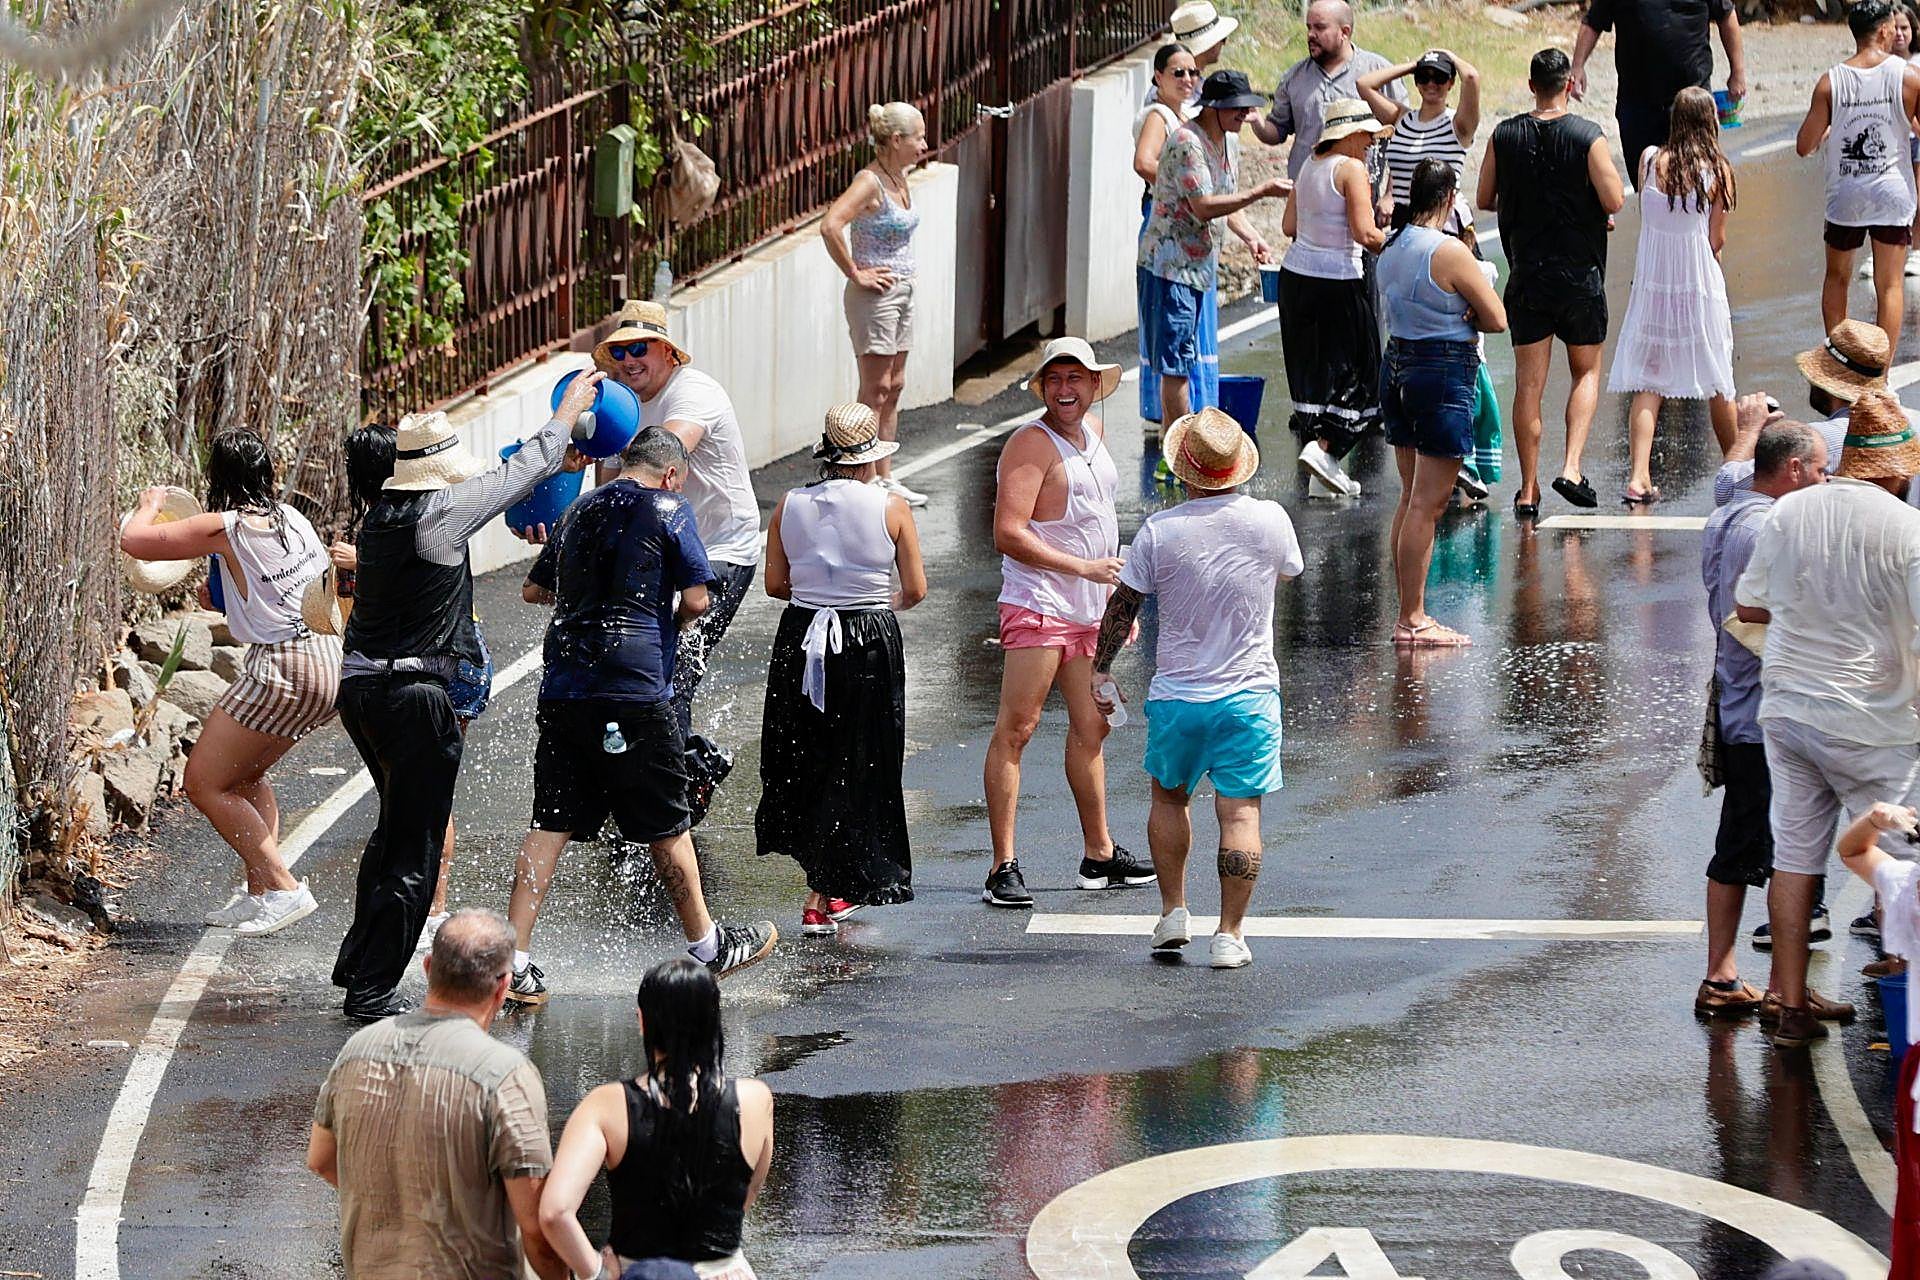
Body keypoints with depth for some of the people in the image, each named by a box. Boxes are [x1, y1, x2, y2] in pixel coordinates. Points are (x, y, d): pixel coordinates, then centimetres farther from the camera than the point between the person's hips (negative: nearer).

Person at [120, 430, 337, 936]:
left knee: (206, 783, 0)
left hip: (283, 667, -9)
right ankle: (259, 893, 20)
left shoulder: (227, 527, -11)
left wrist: (150, 505, 12)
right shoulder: (290, 517, 11)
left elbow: (135, 541, -10)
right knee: (244, 774, 24)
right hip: (330, 661, 9)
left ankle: (283, 888, -5)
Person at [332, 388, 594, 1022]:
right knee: (415, 849, -2)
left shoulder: (383, 512, 9)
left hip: (358, 685, 9)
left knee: (395, 825, 26)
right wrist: (570, 407, 16)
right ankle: (372, 989, -3)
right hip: (414, 693, -9)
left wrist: (553, 462, 34)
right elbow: (518, 472, 1)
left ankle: (356, 961, 34)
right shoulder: (444, 509, -14)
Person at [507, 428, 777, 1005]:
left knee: (550, 823, 5)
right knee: (666, 823, 8)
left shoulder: (579, 511, 16)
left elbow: (533, 590, 24)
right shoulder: (669, 508, -1)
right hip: (634, 689, -5)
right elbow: (697, 598, -7)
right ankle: (707, 946, 24)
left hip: (562, 687, 5)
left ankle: (514, 960, -2)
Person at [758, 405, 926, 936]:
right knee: (855, 769, 6)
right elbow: (916, 589, -4)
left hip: (803, 639, 2)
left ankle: (833, 890, 19)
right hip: (870, 643, -2)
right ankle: (821, 900, 4)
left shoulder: (790, 506, 0)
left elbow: (775, 583, 3)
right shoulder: (891, 508, -7)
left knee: (805, 765, 16)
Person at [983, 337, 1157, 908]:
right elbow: (1008, 535, -21)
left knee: (1091, 729, 16)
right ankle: (1003, 866, -11)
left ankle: (1099, 855, 28)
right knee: (1016, 728, -9)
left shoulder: (1094, 432, 13)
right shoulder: (1031, 444, -13)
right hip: (1037, 606, -9)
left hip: (1088, 613, 9)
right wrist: (1082, 567, -21)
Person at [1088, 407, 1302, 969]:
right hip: (1250, 693, 0)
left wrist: (1099, 670, 12)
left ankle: (1173, 911, 18)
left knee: (1169, 797, 21)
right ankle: (1229, 934, -2)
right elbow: (1290, 570, 14)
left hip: (1176, 696, 0)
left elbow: (1122, 608, -2)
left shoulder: (1158, 531, -10)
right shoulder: (1270, 521, -8)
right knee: (1240, 812, 1)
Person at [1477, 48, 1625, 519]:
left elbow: (1485, 199, 6)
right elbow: (1614, 202, -13)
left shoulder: (1505, 136, -2)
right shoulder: (1588, 137, -12)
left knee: (1528, 383, 5)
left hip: (1526, 274, 2)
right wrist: (1609, 170, 7)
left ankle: (1529, 491, 6)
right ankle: (1571, 468, -2)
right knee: (1586, 370, 15)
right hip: (1580, 272, -2)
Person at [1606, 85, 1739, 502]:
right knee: (1717, 382, 13)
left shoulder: (1650, 160, -4)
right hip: (1700, 282, -1)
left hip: (1651, 281, 1)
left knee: (1646, 381, 1)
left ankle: (1639, 476, -12)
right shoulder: (1717, 171, -8)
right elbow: (1717, 238, -3)